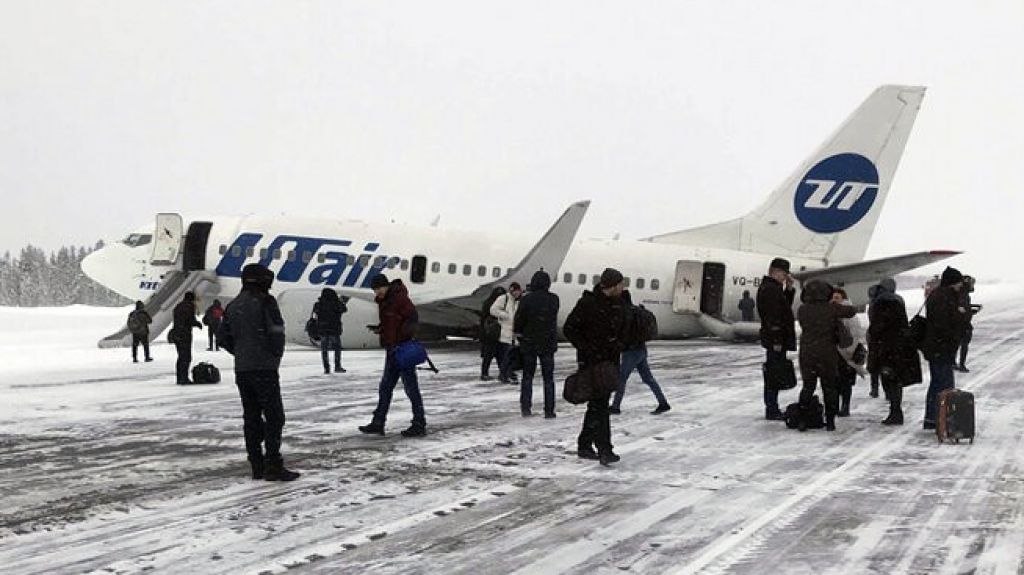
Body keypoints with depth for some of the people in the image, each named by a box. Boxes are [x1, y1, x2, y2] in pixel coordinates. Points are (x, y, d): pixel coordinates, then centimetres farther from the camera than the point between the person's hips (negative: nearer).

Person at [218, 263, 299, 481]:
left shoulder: (233, 306, 12)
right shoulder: (265, 301, -10)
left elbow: (223, 338, 14)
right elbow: (276, 332, -16)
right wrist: (276, 356, 0)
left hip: (241, 370, 7)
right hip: (264, 367, -7)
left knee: (251, 417, 11)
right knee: (274, 416, -3)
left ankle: (257, 466, 12)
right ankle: (273, 465, -8)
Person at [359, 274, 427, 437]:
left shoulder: (400, 298, -15)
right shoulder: (383, 301, 14)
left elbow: (413, 318, -22)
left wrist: (400, 338, -27)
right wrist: (379, 328, 5)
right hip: (392, 350, 10)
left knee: (410, 387, -5)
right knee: (385, 387, 12)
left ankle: (419, 425, 1)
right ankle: (378, 424, 18)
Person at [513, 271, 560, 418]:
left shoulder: (526, 299, -12)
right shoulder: (554, 300, -6)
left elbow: (519, 319, -7)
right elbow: (553, 320, 4)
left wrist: (517, 333, 10)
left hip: (529, 343, -1)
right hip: (548, 343, 1)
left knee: (527, 376, 13)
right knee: (548, 378, 9)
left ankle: (526, 407, 8)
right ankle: (549, 410, 6)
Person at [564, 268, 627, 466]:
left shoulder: (619, 304, 9)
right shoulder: (588, 303, -12)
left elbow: (623, 329, 23)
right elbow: (569, 328, -9)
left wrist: (619, 344, 4)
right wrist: (586, 348, -15)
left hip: (610, 360, 7)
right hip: (591, 361, -7)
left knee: (597, 404, 13)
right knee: (599, 405, -13)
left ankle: (584, 445, 23)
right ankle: (604, 449, -16)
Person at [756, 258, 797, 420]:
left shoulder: (775, 288, 18)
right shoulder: (769, 289, -16)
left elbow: (785, 306, 24)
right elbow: (772, 317, -21)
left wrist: (789, 288, 11)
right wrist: (777, 340, -23)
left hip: (776, 339, 11)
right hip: (775, 339, -11)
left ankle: (772, 408, 22)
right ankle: (772, 410, -4)